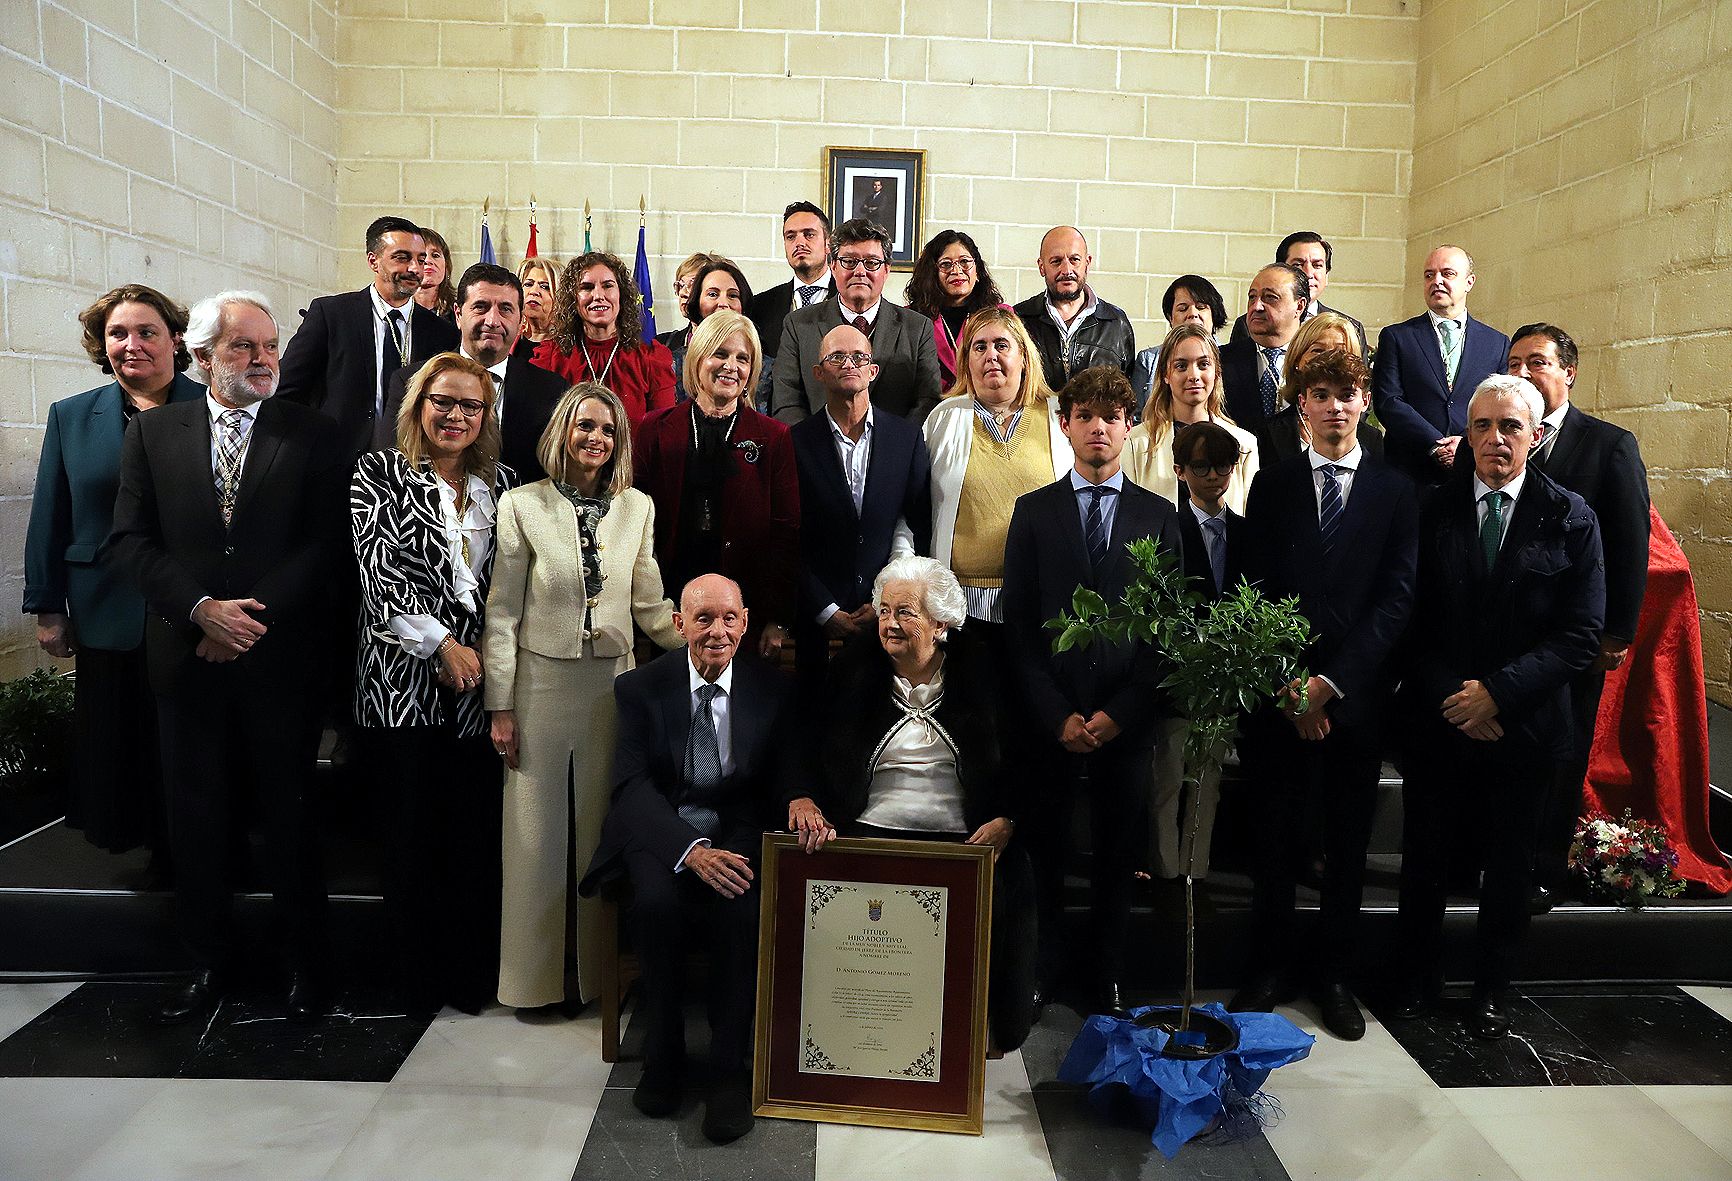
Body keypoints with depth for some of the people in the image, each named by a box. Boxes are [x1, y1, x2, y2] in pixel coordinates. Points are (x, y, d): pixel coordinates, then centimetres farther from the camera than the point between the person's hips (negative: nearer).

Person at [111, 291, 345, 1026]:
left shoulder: (313, 436, 1)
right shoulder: (151, 434, 7)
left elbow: (325, 544, -5)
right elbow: (131, 541, 2)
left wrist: (252, 615, -13)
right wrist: (202, 608, -12)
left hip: (281, 656, -2)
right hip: (187, 656, 2)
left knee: (290, 814, 7)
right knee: (197, 817, 10)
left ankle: (303, 961, 21)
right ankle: (212, 959, 26)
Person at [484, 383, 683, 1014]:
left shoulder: (637, 508, 5)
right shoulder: (522, 505, -2)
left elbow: (651, 606, 8)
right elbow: (501, 612, -2)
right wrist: (499, 706, -4)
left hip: (611, 684, 2)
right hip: (542, 683, -2)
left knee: (603, 829, 9)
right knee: (538, 831, 7)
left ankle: (601, 969, 23)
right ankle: (537, 974, 22)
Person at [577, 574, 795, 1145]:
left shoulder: (771, 690, 3)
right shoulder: (641, 687, -1)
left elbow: (784, 776, 3)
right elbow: (632, 785, -10)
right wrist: (690, 850, -26)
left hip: (737, 834, 1)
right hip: (661, 831, 0)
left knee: (739, 906, -31)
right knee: (655, 900, -32)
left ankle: (729, 1069, -15)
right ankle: (662, 1053, -8)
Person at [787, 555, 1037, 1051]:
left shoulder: (983, 674, 10)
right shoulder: (854, 669, 11)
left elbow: (1020, 763, 12)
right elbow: (807, 746, 7)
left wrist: (1005, 821, -6)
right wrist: (802, 799, -13)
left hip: (962, 844, 0)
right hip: (868, 837, 0)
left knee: (988, 911, -28)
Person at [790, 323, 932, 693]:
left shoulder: (907, 437, 5)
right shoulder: (797, 441, -1)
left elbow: (918, 525, 3)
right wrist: (828, 612, -7)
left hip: (892, 619, 1)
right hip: (819, 623, -1)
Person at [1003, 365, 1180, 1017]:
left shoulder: (1158, 516, 7)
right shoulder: (1034, 511, 6)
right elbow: (1019, 623, 1)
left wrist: (1120, 711, -7)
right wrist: (1056, 714, -7)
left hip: (1127, 718, 1)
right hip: (1051, 717, 0)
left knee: (1117, 858, 9)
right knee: (1044, 853, 5)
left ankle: (1108, 979, 24)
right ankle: (1039, 972, 22)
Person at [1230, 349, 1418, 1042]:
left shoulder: (1396, 492, 5)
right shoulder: (1271, 488, 6)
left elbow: (1397, 598, -3)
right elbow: (1257, 592, 1)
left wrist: (1330, 682, -12)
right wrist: (1287, 684, -10)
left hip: (1358, 693, 0)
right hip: (1281, 692, 0)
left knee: (1348, 842, 10)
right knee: (1276, 836, 7)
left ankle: (1332, 973, 24)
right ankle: (1273, 967, 22)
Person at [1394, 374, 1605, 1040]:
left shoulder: (1570, 519, -3)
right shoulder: (1432, 509, -1)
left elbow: (1582, 633, -8)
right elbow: (1413, 621, -3)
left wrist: (1498, 692, -18)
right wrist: (1452, 698, -14)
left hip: (1525, 727, 0)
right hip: (1435, 723, 0)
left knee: (1510, 862, 15)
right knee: (1423, 856, 12)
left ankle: (1493, 986, 34)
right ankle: (1418, 977, 32)